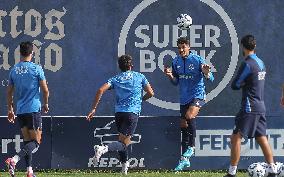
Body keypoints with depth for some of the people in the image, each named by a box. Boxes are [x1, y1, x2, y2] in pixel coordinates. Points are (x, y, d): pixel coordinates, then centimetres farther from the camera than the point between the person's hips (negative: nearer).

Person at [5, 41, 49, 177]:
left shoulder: (14, 70, 7)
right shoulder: (36, 68, -7)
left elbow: (9, 92, 13)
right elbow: (45, 90, -5)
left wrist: (10, 109, 22)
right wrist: (46, 104, 12)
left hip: (20, 110, 5)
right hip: (34, 109, -5)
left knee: (27, 141, 13)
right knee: (36, 142, -4)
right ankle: (14, 160, -25)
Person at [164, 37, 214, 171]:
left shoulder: (197, 60, -9)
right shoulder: (176, 62, 5)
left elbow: (211, 79, -9)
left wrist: (206, 74, -31)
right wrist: (170, 76, -7)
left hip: (198, 94, -6)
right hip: (184, 98, 6)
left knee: (189, 116, -31)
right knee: (184, 126, 6)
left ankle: (191, 147, -16)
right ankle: (184, 159, 13)